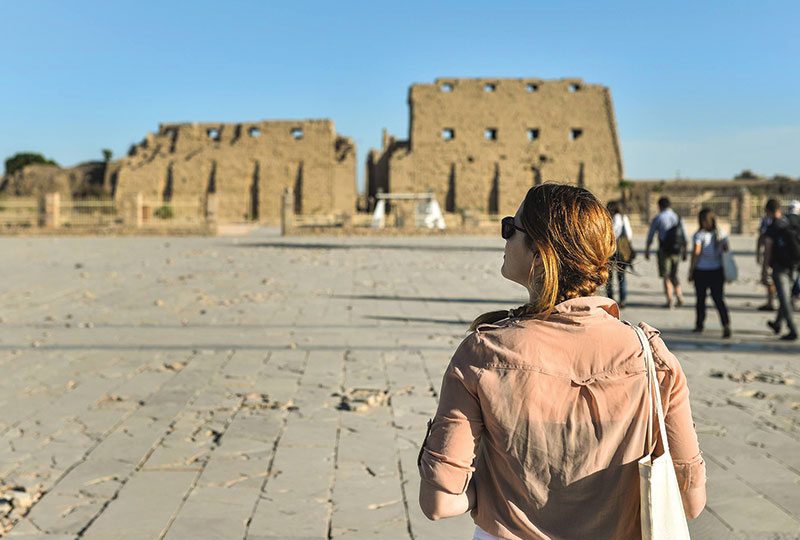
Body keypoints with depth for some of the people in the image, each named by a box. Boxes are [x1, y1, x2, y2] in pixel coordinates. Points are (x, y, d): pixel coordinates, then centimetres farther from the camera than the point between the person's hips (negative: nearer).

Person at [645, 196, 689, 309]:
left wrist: (647, 251, 10)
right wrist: (684, 252, 20)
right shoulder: (678, 218, 9)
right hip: (677, 250, 4)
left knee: (666, 276, 2)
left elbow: (650, 237, 0)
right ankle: (679, 295, 2)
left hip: (664, 250, -4)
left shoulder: (657, 219, -3)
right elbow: (685, 237, 12)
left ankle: (669, 301, 0)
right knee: (674, 274, 18)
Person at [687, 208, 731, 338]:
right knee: (719, 299, 4)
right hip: (717, 270, 3)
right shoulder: (721, 233, 1)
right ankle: (726, 324, -13)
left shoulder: (699, 235, -12)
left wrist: (691, 271, -7)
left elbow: (696, 253, -15)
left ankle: (699, 325, 21)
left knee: (700, 299, 11)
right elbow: (727, 249, 3)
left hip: (701, 271, -3)